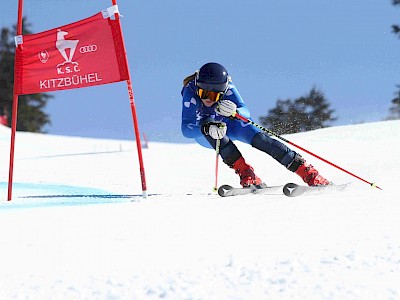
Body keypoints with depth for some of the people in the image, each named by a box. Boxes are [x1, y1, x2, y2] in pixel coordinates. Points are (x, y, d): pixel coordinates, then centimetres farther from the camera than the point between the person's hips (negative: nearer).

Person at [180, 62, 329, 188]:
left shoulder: (227, 88, -29)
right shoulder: (190, 91, -34)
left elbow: (246, 113, -33)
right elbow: (186, 128, -41)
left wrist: (234, 112, -55)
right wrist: (208, 128, -59)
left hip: (228, 122, 1)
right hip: (201, 132, -1)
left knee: (259, 138, -23)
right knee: (211, 128, -37)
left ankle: (311, 175, -23)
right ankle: (247, 176, -36)